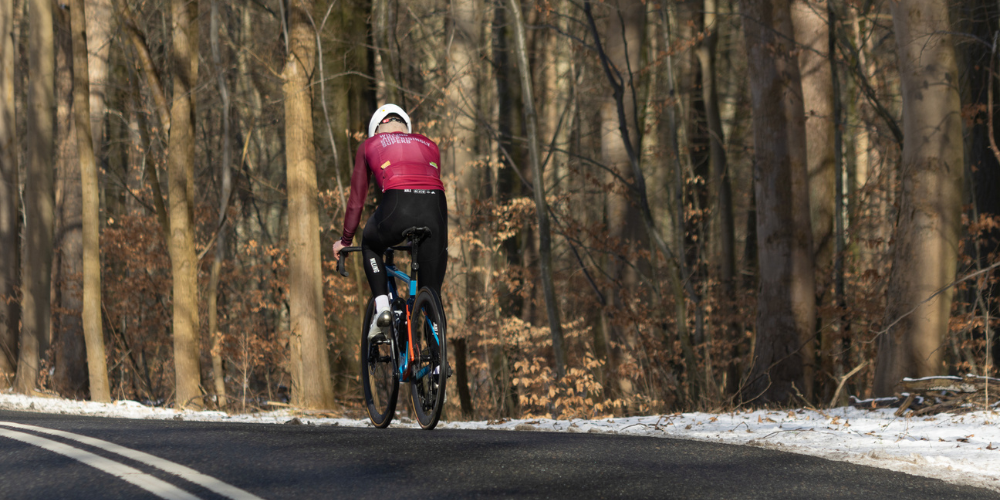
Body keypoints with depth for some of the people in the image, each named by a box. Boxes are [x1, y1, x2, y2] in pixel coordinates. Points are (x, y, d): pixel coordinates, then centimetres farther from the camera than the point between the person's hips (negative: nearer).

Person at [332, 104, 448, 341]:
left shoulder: (369, 145, 26)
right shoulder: (429, 145, 33)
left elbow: (356, 201, 28)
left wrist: (345, 240, 40)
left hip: (397, 207, -2)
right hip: (436, 210, 2)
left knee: (371, 246, 33)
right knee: (432, 292, 13)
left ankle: (382, 307, 14)